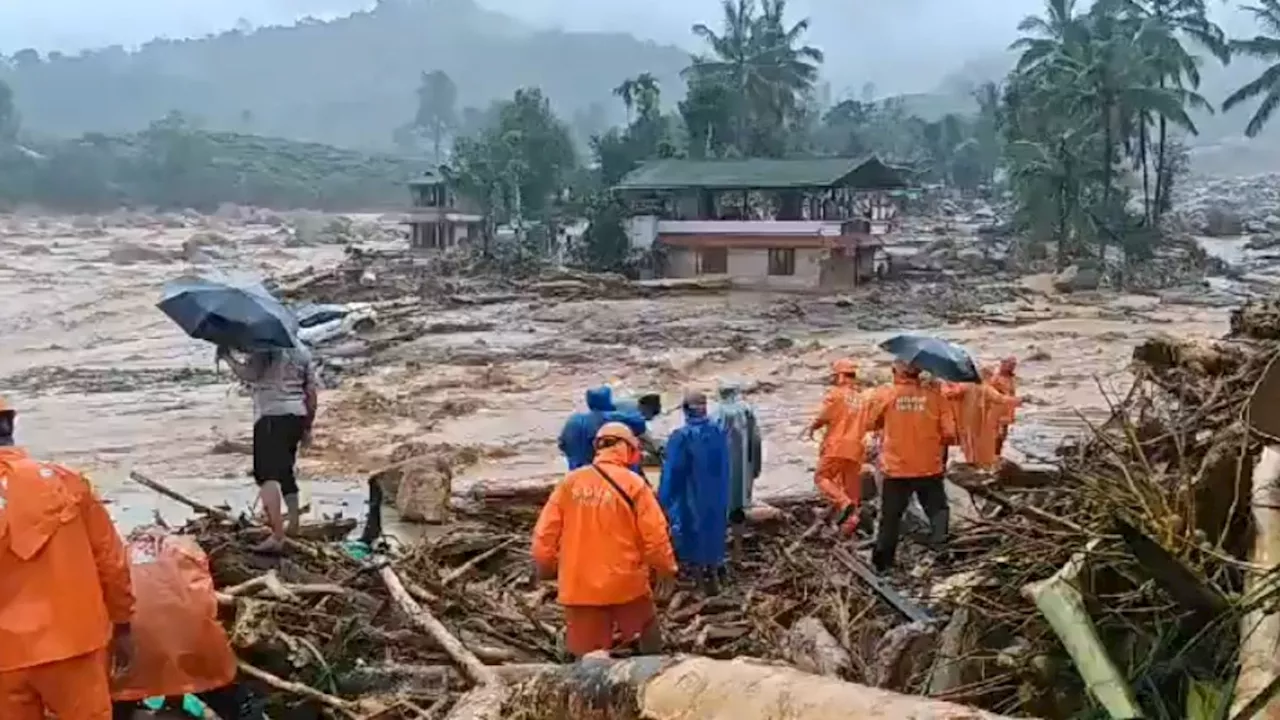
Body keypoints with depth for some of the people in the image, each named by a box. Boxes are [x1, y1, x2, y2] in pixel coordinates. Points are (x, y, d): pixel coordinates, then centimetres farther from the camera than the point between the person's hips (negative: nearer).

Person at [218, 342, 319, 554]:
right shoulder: (302, 351, 15)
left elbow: (249, 373, -20)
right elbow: (312, 392, 15)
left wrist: (227, 356, -4)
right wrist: (307, 427, 20)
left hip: (271, 415, -8)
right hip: (296, 415, 8)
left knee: (267, 474, -13)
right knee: (285, 469, 25)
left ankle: (277, 536, -24)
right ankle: (294, 522, 32)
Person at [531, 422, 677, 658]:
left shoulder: (570, 482, -2)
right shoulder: (633, 484, -8)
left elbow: (546, 530, -1)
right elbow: (654, 534, -9)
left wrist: (545, 566, 15)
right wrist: (666, 568, 7)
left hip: (580, 586, 2)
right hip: (625, 582, -2)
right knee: (649, 635, 22)